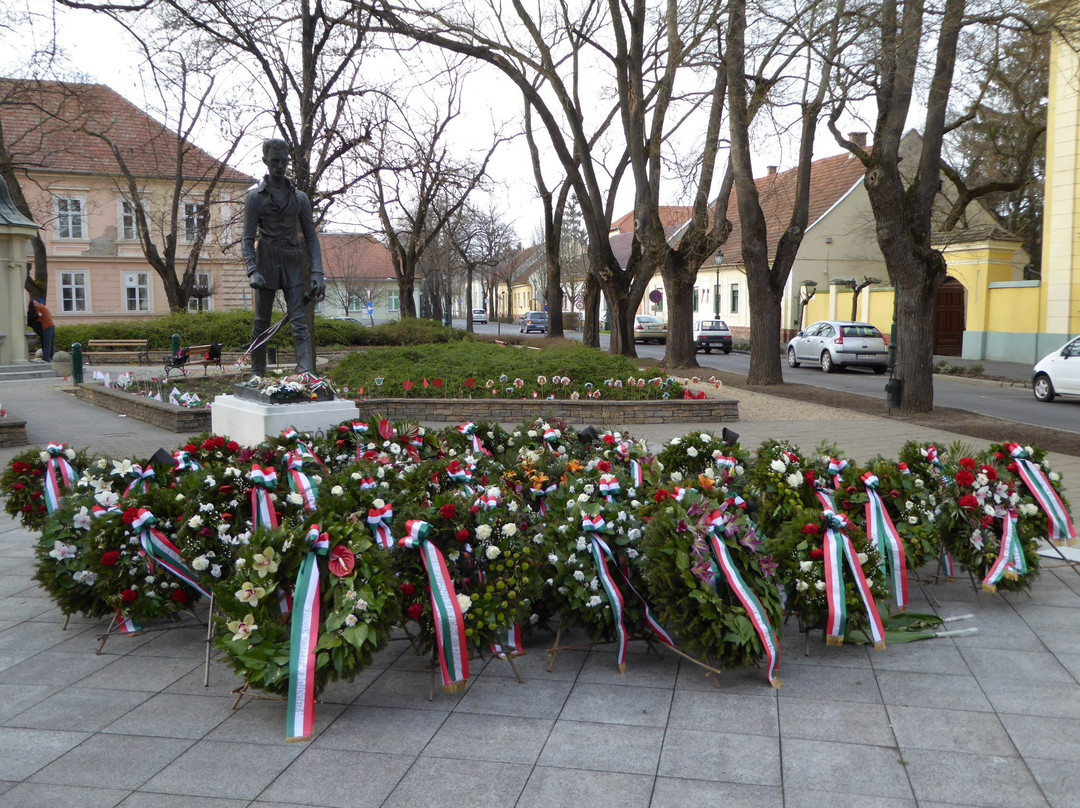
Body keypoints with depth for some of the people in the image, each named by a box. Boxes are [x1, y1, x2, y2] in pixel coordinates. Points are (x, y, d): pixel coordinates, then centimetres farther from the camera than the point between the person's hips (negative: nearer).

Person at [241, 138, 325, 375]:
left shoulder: (300, 197, 12)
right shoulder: (255, 197, 4)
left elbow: (311, 237, 10)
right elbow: (248, 239, -1)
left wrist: (317, 272, -2)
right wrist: (252, 270, -17)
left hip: (293, 262, 2)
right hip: (266, 261, -2)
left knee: (299, 322, -9)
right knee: (262, 321, 4)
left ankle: (307, 375, -20)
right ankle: (257, 374, 13)